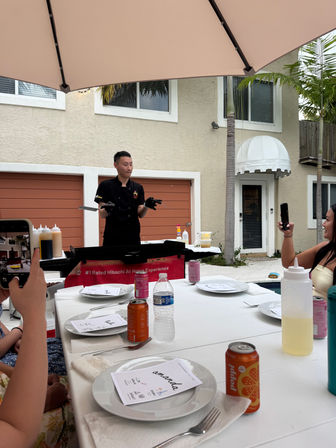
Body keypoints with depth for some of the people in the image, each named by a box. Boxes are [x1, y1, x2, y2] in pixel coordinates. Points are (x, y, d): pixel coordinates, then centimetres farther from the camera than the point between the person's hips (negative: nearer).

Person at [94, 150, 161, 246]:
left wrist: (146, 206, -18)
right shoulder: (105, 186, -2)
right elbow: (102, 215, -5)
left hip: (133, 238, 3)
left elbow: (140, 214, 2)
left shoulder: (138, 188, 7)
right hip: (112, 238, -2)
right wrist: (107, 210, -27)